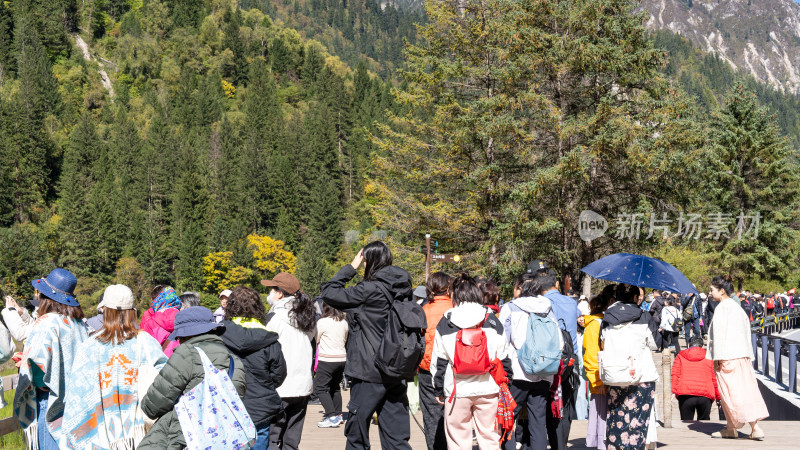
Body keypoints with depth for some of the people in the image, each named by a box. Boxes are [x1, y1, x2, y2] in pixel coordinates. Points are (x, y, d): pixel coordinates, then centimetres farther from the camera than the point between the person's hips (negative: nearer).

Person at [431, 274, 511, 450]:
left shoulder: (445, 323, 2)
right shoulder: (492, 321, 5)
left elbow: (439, 361, 5)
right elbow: (503, 357, 7)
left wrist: (438, 390, 13)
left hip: (457, 390, -1)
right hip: (488, 389, 1)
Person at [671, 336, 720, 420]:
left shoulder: (680, 356, 16)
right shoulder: (708, 357, 16)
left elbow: (675, 375, 4)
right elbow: (714, 379, 14)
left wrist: (673, 391, -1)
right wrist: (718, 397, 18)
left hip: (685, 395, 0)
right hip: (705, 396, 0)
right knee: (704, 421, 10)